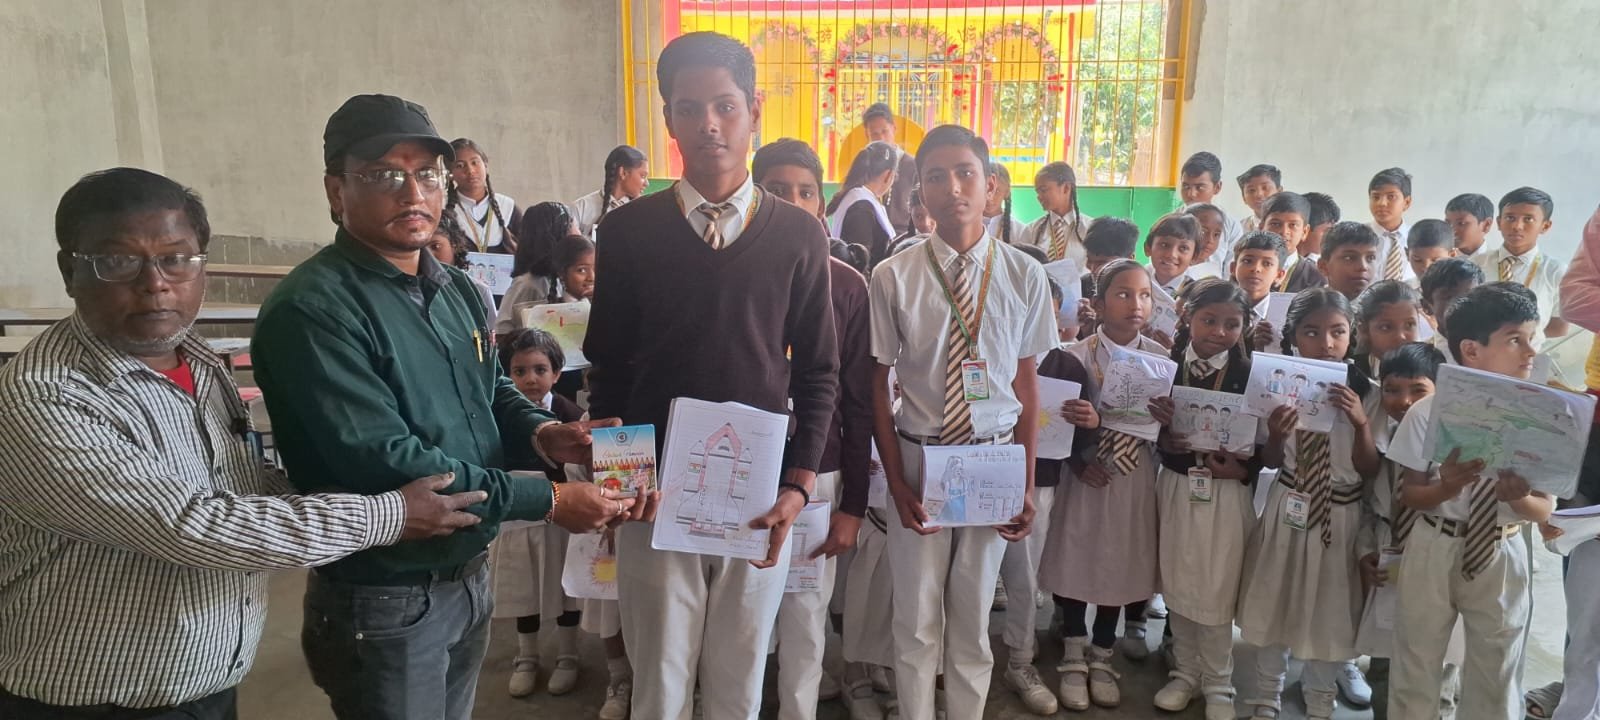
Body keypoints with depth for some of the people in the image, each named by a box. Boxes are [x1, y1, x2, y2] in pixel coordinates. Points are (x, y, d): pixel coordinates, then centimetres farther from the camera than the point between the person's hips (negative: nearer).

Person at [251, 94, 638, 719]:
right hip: (384, 601, -7)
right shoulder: (312, 310, -22)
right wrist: (547, 501, -26)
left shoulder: (457, 290, 7)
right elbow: (384, 463, -29)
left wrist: (541, 434, -8)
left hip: (471, 576, 8)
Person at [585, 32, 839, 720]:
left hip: (761, 496, 1)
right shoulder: (628, 230, -1)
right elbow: (607, 368, 4)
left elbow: (819, 371, 3)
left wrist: (799, 485, -5)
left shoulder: (799, 235, 1)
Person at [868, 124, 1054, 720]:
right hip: (919, 458, -1)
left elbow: (1026, 383, 2)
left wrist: (1026, 484, 0)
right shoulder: (893, 278, -9)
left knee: (973, 617, 16)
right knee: (917, 619, 11)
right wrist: (897, 481, -6)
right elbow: (877, 384, -4)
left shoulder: (1025, 276, -4)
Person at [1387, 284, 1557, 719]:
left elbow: (1545, 509, -4)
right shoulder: (1428, 413, -11)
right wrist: (1445, 488, -26)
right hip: (1435, 550, -1)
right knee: (1416, 667, 14)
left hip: (1501, 555, 2)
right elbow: (1409, 495, -5)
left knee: (1496, 676, 18)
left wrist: (1519, 497, -26)